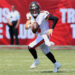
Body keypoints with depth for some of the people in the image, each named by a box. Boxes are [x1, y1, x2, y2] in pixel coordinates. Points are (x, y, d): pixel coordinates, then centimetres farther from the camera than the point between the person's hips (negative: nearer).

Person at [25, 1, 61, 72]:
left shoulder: (43, 14, -24)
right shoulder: (30, 16, -5)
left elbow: (55, 18, -23)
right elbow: (26, 26, -10)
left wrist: (51, 29, -27)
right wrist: (30, 25, -32)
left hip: (44, 36, -8)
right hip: (39, 36, 8)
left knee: (30, 47, -17)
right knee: (46, 52, 20)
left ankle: (36, 61, 7)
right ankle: (56, 64, 37)